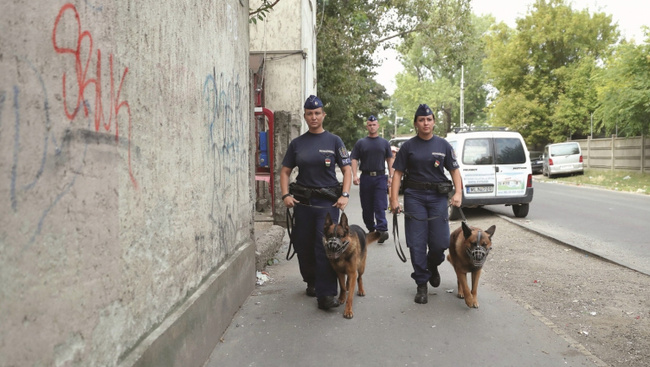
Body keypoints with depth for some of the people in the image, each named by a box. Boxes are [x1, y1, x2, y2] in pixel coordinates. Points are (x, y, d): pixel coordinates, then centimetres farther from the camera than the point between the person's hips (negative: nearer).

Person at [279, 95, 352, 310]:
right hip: (302, 201, 3)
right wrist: (286, 194, -4)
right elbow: (285, 171, 12)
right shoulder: (297, 143, 9)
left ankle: (325, 294, -8)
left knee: (326, 246, -11)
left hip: (328, 201, -3)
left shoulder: (334, 141, 4)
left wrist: (345, 195, -11)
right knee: (303, 245, 9)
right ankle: (311, 282, 32)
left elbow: (346, 170, 3)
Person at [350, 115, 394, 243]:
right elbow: (354, 160, 5)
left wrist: (390, 176, 5)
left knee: (380, 206, -11)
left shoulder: (384, 142, 12)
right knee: (367, 207, 7)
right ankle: (371, 229, 20)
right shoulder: (361, 143, 9)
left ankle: (382, 230, -18)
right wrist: (354, 175, -8)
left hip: (380, 177, -1)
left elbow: (389, 159, 14)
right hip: (365, 177, 1)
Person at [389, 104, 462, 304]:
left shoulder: (443, 145, 7)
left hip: (438, 196, 1)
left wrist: (458, 192, -8)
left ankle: (433, 265, 33)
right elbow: (398, 173, 2)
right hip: (414, 197, -1)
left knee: (440, 241, -2)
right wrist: (394, 199, -7)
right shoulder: (408, 146, 4)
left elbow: (454, 170, 8)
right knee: (417, 244, -1)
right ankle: (421, 285, 13)